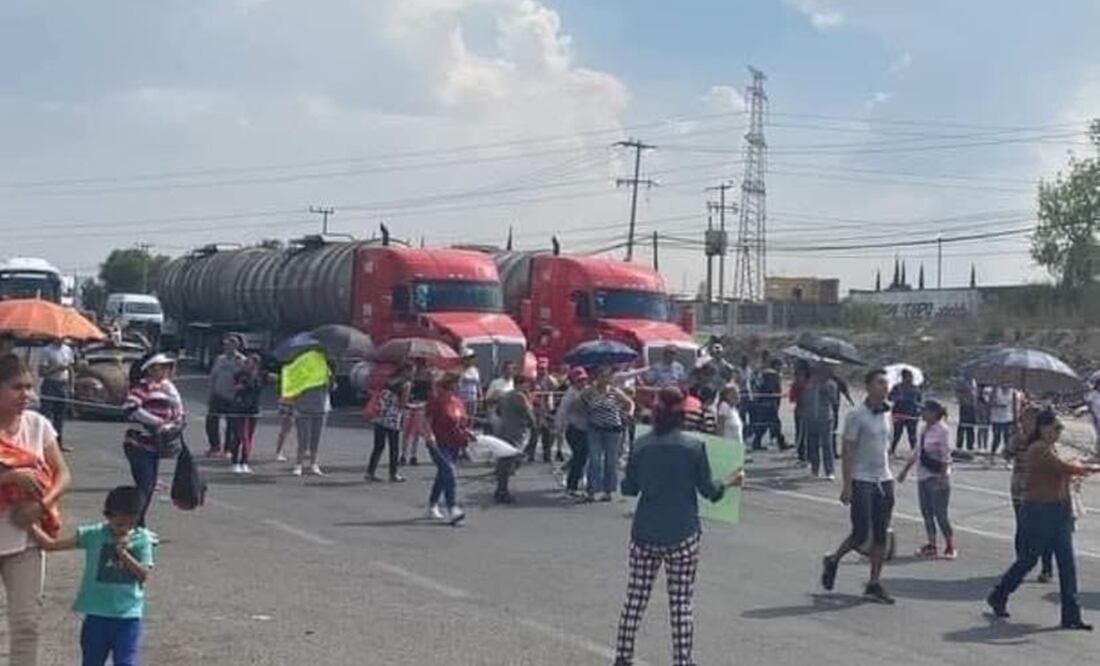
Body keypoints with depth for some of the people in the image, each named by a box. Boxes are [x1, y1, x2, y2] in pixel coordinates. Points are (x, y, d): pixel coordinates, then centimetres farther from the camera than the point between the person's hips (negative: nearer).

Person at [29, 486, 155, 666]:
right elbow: (51, 544, -2)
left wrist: (123, 553, -16)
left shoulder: (142, 540, -2)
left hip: (128, 616, -1)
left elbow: (144, 575, -8)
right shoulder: (94, 534, -3)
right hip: (97, 614, 1)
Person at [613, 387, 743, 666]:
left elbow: (628, 488, 5)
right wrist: (730, 481, 19)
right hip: (682, 535, -2)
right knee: (681, 602, 4)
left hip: (645, 533, 2)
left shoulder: (642, 445, -2)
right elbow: (708, 490, -1)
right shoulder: (694, 447, -8)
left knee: (635, 597, 11)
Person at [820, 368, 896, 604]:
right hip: (862, 481, -6)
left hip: (884, 481, 7)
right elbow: (847, 452, -11)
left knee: (881, 536, 5)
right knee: (860, 534, -6)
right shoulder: (857, 416, -10)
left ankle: (874, 584, 12)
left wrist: (889, 481, 17)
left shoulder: (886, 415, 11)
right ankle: (833, 561, 20)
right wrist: (847, 485, -16)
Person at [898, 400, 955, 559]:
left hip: (937, 478, -8)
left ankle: (950, 547, 7)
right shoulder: (924, 430, 11)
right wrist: (905, 470, 22)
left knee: (940, 514, -5)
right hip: (923, 477, 8)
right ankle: (931, 545, 18)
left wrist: (943, 476, -23)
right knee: (926, 513, 10)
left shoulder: (942, 431, -13)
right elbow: (916, 452, 20)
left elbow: (945, 456, -17)